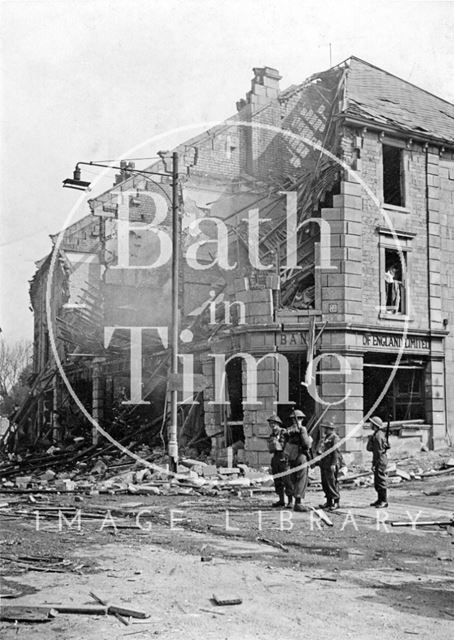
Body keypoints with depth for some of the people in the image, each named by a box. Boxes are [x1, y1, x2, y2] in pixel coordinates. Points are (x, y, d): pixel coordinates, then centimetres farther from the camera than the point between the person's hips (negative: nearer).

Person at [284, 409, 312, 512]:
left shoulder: (288, 430, 9)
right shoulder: (302, 429, -10)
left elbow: (286, 444, 11)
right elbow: (306, 444, -15)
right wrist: (310, 439, 4)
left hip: (291, 457, 7)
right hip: (301, 457, -7)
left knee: (294, 480, 14)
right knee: (301, 480, -4)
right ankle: (298, 503, -11)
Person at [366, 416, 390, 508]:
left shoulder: (378, 436, -18)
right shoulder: (375, 435, 16)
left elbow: (379, 452, -20)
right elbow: (369, 448, 19)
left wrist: (375, 464, -19)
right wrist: (370, 439, 6)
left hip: (380, 461, -11)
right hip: (378, 461, 11)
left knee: (381, 480, -6)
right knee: (377, 482, 16)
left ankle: (384, 501, -2)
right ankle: (380, 500, 24)